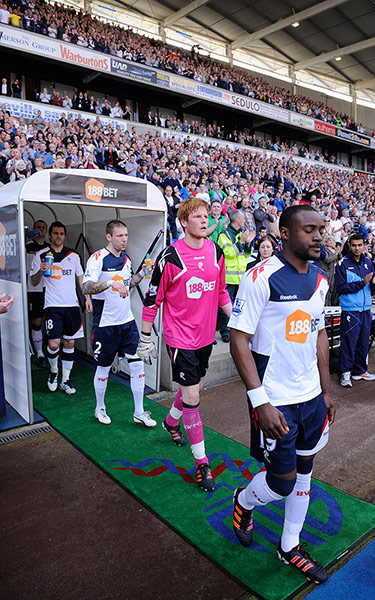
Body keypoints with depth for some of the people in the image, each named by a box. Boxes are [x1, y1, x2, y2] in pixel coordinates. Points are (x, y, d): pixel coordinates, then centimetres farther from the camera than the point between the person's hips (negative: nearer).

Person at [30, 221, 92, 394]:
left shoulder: (73, 255, 9)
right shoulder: (41, 255, 2)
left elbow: (81, 278, 15)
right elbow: (34, 282, 4)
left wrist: (88, 298, 6)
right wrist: (40, 271, -16)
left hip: (72, 305, 3)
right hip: (52, 306, -2)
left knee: (69, 342, 5)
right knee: (54, 343, -11)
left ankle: (65, 380, 18)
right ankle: (54, 371, 20)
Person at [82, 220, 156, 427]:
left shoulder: (126, 258, 9)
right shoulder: (98, 258, -12)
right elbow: (86, 287, -25)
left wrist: (142, 272, 12)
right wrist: (110, 283, -39)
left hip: (127, 321, 6)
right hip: (105, 324, -5)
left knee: (137, 364, 3)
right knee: (103, 368, 9)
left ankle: (139, 412, 17)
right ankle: (100, 408, 32)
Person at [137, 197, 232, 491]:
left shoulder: (216, 251, 2)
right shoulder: (171, 256, -15)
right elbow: (152, 299, -9)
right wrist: (145, 339, -6)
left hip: (205, 334, 6)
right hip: (180, 337, -6)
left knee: (195, 386, 21)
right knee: (191, 396, -3)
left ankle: (171, 421, 52)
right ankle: (202, 462, 13)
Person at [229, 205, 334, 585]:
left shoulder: (319, 280, 5)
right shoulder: (260, 278, -18)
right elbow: (239, 340, -18)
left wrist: (326, 391, 15)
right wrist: (260, 401, -22)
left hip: (311, 397, 7)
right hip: (276, 401, -7)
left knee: (303, 471, 18)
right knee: (282, 482, 4)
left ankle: (290, 547, 40)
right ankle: (243, 501, 38)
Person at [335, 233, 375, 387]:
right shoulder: (343, 264, -6)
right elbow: (340, 288, -14)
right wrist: (361, 283, -19)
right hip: (350, 310, -5)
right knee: (348, 342, -2)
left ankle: (360, 371, 25)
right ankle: (345, 373, 9)